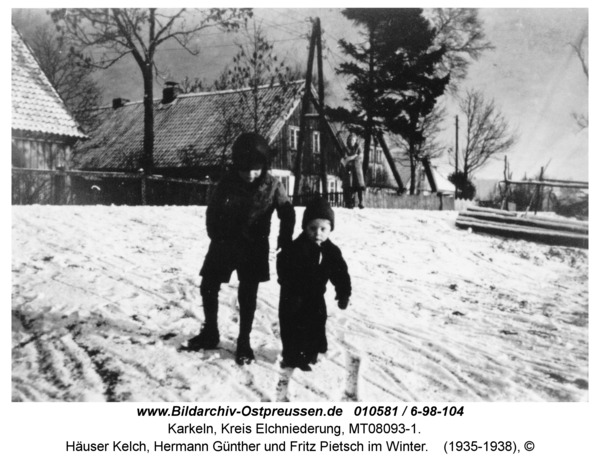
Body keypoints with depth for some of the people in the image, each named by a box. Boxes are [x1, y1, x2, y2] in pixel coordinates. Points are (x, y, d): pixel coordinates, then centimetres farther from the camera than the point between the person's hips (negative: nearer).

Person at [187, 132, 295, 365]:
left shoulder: (272, 186, -13)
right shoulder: (227, 182, -11)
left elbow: (287, 213, -1)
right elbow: (212, 211, 0)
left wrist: (285, 242, -4)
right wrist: (216, 238, -7)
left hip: (253, 247, -2)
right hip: (223, 243, 2)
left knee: (247, 295, 0)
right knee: (208, 287, 8)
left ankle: (244, 342, 14)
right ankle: (210, 333, 27)